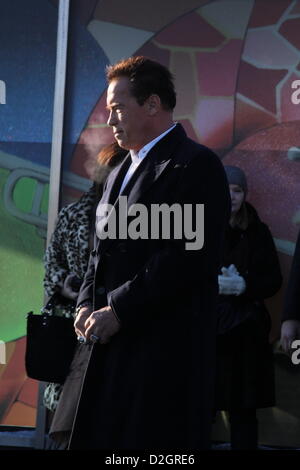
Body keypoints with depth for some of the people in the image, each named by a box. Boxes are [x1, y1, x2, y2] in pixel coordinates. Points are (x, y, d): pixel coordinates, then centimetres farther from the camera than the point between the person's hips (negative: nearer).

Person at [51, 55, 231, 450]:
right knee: (101, 437, 7)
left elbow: (187, 256, -17)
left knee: (152, 443, -5)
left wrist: (119, 311, -16)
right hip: (113, 342, 8)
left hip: (165, 346, -8)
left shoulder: (196, 165, -8)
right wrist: (87, 304, 5)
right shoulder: (120, 173, 21)